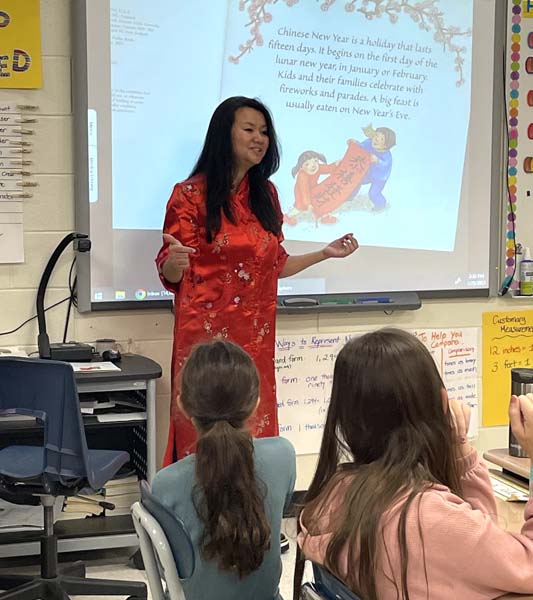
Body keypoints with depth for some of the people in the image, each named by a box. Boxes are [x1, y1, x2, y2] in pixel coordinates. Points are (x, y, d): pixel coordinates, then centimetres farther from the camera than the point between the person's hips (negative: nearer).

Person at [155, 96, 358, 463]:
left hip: (256, 335, 5)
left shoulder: (265, 194, 12)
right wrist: (174, 261, -28)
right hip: (207, 334, -5)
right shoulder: (191, 194, -5)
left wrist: (326, 253, 9)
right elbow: (170, 275, -5)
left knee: (255, 430, 6)